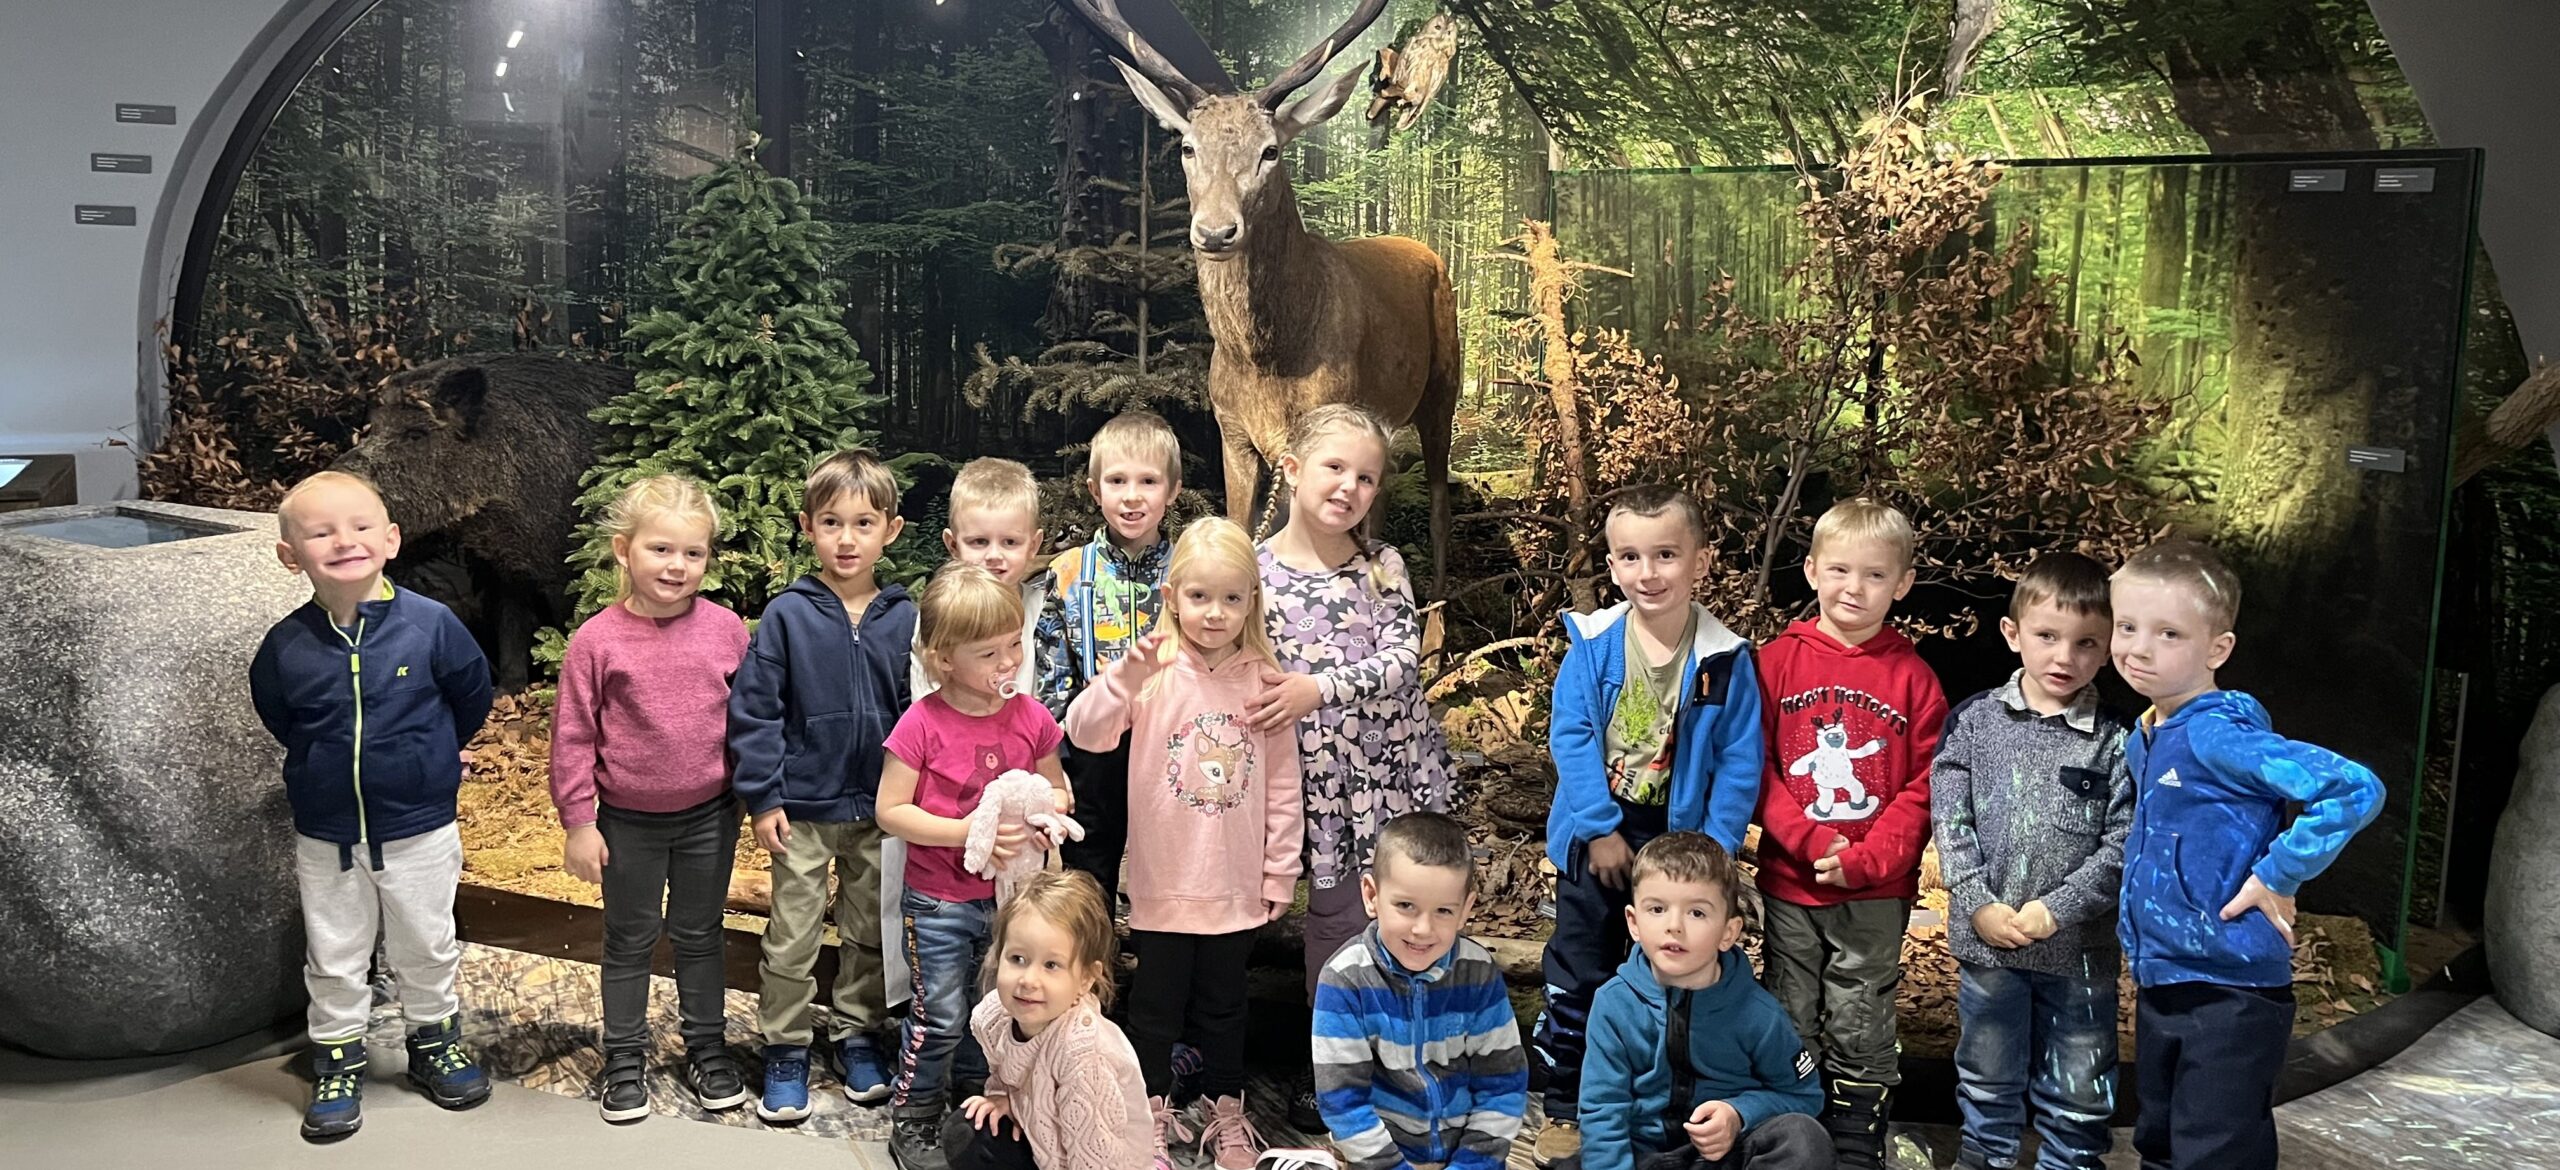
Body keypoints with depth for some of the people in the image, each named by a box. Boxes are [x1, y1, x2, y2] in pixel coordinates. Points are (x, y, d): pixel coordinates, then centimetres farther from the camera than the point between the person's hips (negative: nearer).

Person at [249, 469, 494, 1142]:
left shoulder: (430, 625, -16)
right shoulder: (285, 646, -12)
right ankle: (337, 1062, 32)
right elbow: (278, 720, 8)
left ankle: (435, 1040, 37)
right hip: (325, 836, 1)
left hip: (420, 828, -1)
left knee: (426, 948, 17)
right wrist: (326, 765, 11)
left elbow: (471, 696, 1)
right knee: (334, 960, 14)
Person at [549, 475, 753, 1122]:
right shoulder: (597, 640, -13)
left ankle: (707, 1046, 32)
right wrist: (578, 822, -6)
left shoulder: (726, 628, -7)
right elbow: (573, 736, -7)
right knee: (629, 941, 14)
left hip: (709, 815, 1)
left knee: (700, 935, 17)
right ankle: (625, 1056, 29)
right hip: (628, 820, -1)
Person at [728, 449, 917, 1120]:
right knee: (792, 939, 7)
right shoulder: (787, 615, -9)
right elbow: (752, 710, -7)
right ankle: (786, 1051, 22)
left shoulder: (903, 619, -3)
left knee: (869, 933, 15)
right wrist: (762, 797, -10)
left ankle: (859, 1035, 32)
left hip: (881, 810, 2)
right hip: (804, 807, -2)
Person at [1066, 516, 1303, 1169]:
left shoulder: (1263, 679, -3)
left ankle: (1226, 1114, 34)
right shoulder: (1155, 671, -9)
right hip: (1163, 884, -2)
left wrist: (1281, 872, 3)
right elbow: (1084, 734, -19)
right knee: (1156, 1005, 12)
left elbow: (1282, 784, 2)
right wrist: (1125, 679, -35)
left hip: (1238, 886, 2)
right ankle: (1151, 1115, 29)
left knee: (1224, 1005, 17)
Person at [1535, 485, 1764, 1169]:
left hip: (1681, 842, 0)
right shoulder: (1593, 643, -11)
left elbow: (1740, 761, -8)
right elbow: (1570, 735, -12)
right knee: (1578, 976, 10)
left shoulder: (1725, 658, -12)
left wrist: (1716, 845, -12)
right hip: (1599, 836, 0)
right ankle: (1564, 1108, 24)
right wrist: (1600, 829, -16)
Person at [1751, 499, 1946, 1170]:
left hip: (1877, 892, -1)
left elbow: (1923, 789, -3)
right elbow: (1755, 768, -3)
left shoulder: (1912, 676, -2)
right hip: (1789, 882, 1)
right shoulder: (1780, 661, -1)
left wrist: (1864, 860, -14)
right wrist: (1812, 841, -14)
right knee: (1790, 1025, 12)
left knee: (1860, 1032, 7)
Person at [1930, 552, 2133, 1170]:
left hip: (2080, 949, -1)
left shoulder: (2116, 740, -5)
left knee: (2076, 1092, 13)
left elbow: (2123, 842, -8)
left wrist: (2056, 908, -15)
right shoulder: (1974, 720, -2)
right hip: (1985, 940, 1)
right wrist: (1980, 904, -13)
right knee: (1988, 1079, 18)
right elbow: (1950, 818, -4)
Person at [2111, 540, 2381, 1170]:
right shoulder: (2140, 741, 7)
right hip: (2157, 984, 9)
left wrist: (2275, 876, -22)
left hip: (2228, 993, -9)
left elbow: (2355, 791, -28)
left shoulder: (2217, 737, -20)